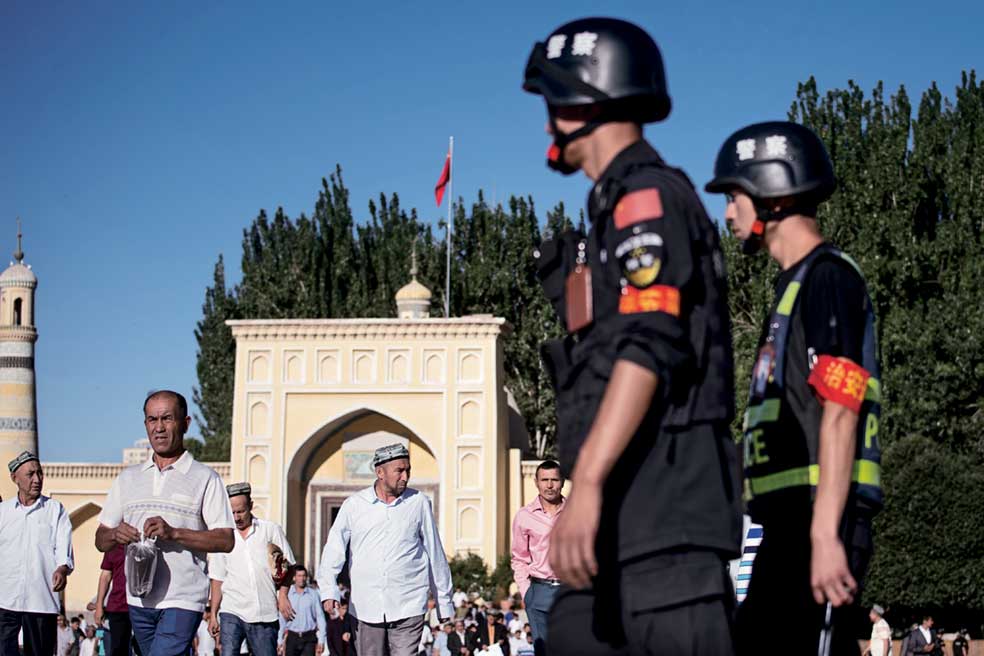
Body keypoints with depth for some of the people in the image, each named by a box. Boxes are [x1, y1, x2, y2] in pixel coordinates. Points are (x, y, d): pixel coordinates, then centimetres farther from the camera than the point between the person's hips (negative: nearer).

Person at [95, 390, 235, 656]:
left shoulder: (205, 478, 0)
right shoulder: (127, 479, 15)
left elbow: (226, 541, -7)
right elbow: (100, 541, 15)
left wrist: (174, 533, -19)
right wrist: (115, 535, -10)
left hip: (183, 601, -5)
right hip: (139, 601, 6)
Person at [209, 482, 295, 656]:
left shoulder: (271, 530, 5)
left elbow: (287, 566, 7)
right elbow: (217, 579, 12)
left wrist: (282, 595, -7)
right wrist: (213, 614, 8)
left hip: (265, 614, -1)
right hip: (232, 612, 1)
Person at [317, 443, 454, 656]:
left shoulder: (419, 503, 5)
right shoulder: (353, 505, 4)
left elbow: (435, 554, 10)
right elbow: (334, 549, 0)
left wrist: (444, 603, 12)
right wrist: (329, 590, -15)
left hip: (408, 607, -1)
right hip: (366, 608, 1)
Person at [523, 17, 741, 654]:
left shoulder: (648, 195, -7)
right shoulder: (621, 208, 24)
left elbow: (647, 348, -21)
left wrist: (587, 485, -28)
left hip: (662, 504, -10)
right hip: (628, 513, 10)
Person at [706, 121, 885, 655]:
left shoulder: (828, 278, -8)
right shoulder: (796, 283, 22)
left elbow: (839, 416, -17)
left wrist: (825, 535, -23)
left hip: (821, 517, -10)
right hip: (789, 519, 10)